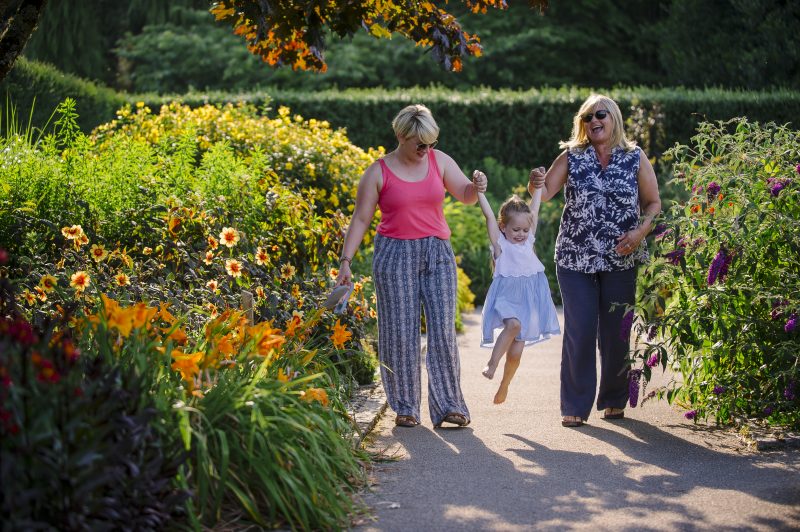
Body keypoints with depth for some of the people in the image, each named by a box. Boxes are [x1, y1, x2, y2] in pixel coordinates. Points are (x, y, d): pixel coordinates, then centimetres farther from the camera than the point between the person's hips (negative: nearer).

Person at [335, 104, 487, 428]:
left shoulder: (439, 161, 6)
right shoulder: (378, 172, -2)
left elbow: (465, 195, 4)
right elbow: (360, 220, 1)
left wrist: (475, 188, -20)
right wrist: (345, 261, -5)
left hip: (437, 254, 2)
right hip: (395, 255, -2)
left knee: (442, 329, -3)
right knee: (400, 332, 1)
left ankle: (447, 405, 1)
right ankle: (405, 408, 11)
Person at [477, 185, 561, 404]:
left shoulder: (528, 240, 10)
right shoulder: (500, 243, -2)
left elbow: (534, 210, 11)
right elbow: (489, 215, -10)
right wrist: (479, 190, -16)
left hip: (528, 298, 4)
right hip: (506, 296, -4)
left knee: (515, 353, 1)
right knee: (513, 324, -36)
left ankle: (504, 386, 22)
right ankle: (492, 363, -22)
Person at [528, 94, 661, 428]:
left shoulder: (635, 158, 3)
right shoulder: (571, 157, 3)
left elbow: (653, 203, 7)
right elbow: (546, 193, -5)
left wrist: (640, 232, -10)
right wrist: (535, 185, -28)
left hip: (621, 260, 0)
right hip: (575, 259, 0)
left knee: (616, 332, 6)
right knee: (579, 331, -3)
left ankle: (614, 401, 22)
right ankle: (575, 406, 5)